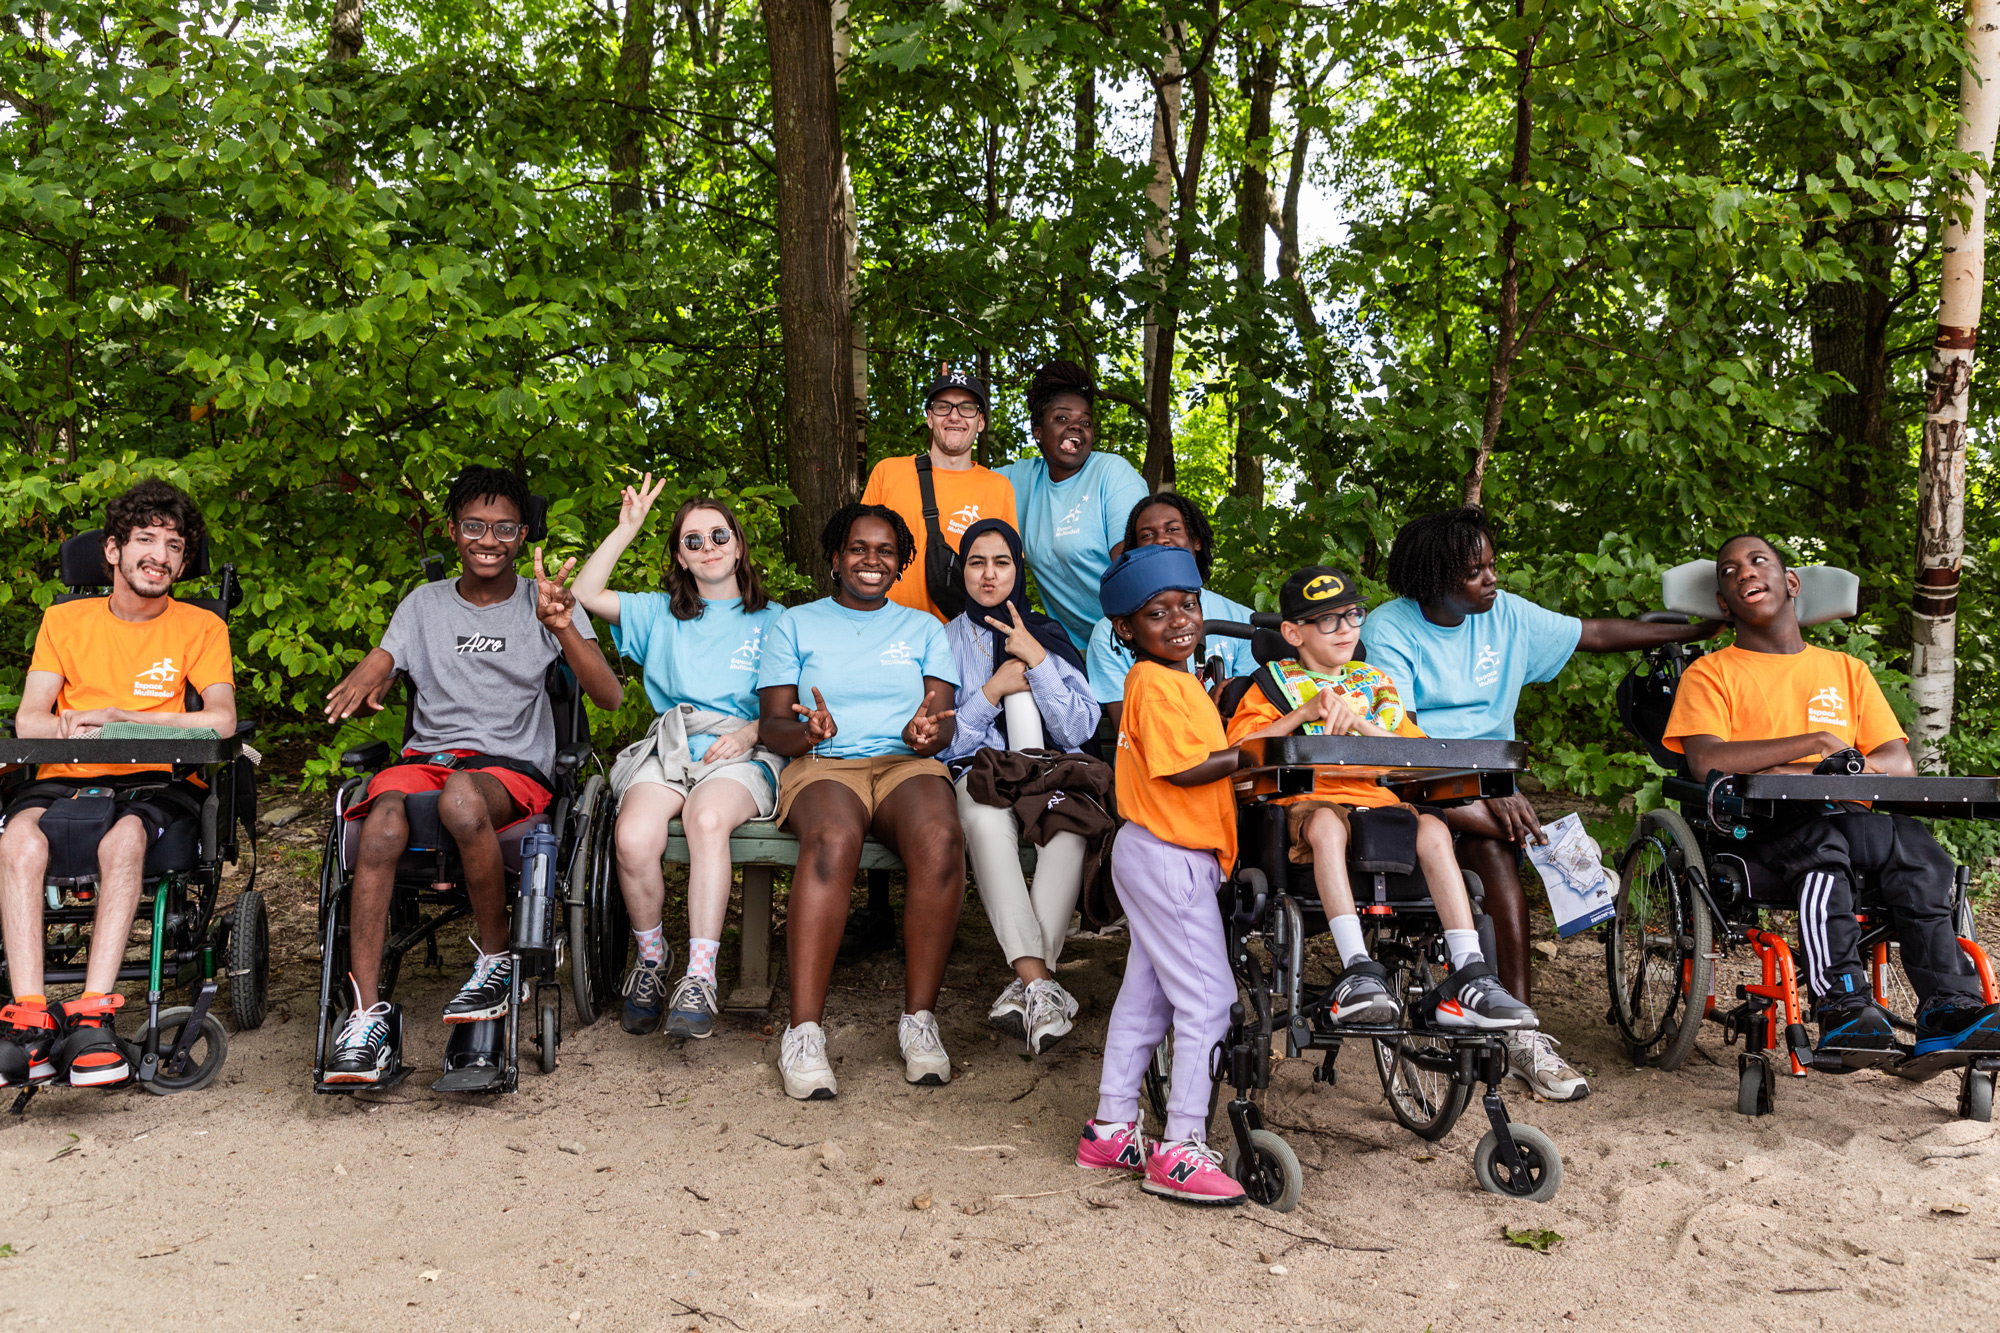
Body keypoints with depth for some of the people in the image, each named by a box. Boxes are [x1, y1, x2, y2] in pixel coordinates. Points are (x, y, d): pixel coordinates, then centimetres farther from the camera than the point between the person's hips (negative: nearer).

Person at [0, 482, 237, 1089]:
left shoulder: (201, 627, 7)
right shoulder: (65, 620, 13)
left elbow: (221, 720, -9)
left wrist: (115, 717, -15)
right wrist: (73, 730, -21)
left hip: (156, 782, -2)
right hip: (65, 778, 2)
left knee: (124, 839, -35)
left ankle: (92, 1016, -37)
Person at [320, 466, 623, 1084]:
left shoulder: (546, 602, 9)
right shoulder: (424, 604, 17)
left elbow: (609, 696, -5)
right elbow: (373, 675, 6)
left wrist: (562, 627, -22)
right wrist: (360, 686, -20)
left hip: (514, 767, -2)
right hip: (424, 756, 2)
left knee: (461, 795, -38)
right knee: (382, 826, -32)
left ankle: (497, 958, -17)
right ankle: (367, 1013, -28)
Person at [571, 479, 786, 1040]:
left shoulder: (773, 620, 19)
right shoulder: (659, 615, 25)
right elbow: (584, 595, 12)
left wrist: (750, 733, -8)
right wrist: (626, 529, 9)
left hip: (742, 757, -2)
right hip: (668, 747, 2)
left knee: (707, 818, -39)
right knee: (634, 837, -31)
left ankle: (699, 978, -37)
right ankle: (650, 961, -6)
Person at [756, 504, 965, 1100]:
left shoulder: (924, 629, 22)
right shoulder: (795, 625, 17)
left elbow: (945, 720, 11)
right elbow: (772, 724, 8)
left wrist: (926, 731, -14)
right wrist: (807, 733, -16)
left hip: (907, 762, 2)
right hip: (822, 765, -1)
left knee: (941, 839, -35)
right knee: (834, 840, -39)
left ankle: (919, 1017, -26)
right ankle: (804, 1032, -39)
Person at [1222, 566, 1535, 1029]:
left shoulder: (1373, 683, 23)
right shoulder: (1275, 683, 15)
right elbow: (1239, 752, -1)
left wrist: (1359, 722, -5)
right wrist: (1305, 712, -7)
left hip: (1377, 799, 3)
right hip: (1309, 802, -3)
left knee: (1433, 829, -28)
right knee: (1327, 823, -38)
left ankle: (1468, 977, -32)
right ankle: (1358, 970, -43)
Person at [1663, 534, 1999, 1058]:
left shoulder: (1847, 670, 22)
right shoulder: (1710, 673, 10)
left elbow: (1900, 765, 9)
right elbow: (1707, 762, -10)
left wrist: (1809, 775, -10)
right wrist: (1817, 743, -11)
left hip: (1844, 817, 3)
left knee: (1914, 842, -29)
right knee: (1820, 840, -36)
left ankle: (1949, 1009, -33)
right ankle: (1844, 1004, -43)